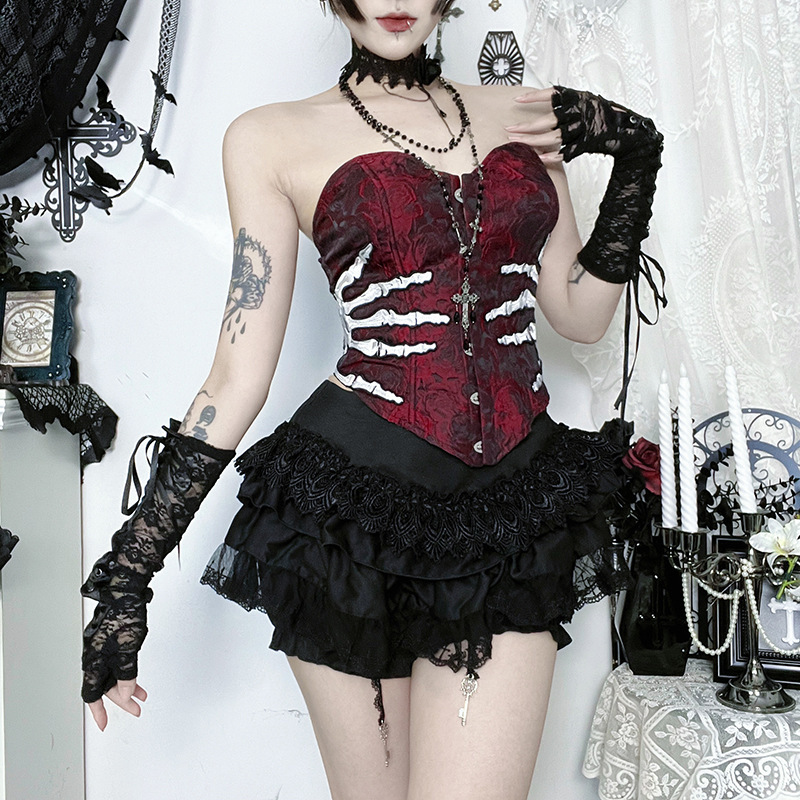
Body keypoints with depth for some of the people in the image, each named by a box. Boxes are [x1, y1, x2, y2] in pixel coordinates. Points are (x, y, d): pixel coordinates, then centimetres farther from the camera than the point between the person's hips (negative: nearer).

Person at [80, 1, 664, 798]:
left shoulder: (524, 116, 12)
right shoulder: (274, 138, 2)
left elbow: (581, 315, 14)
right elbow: (238, 376, 0)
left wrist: (634, 155, 5)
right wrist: (125, 575, -2)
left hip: (517, 512, 3)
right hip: (354, 510, -2)